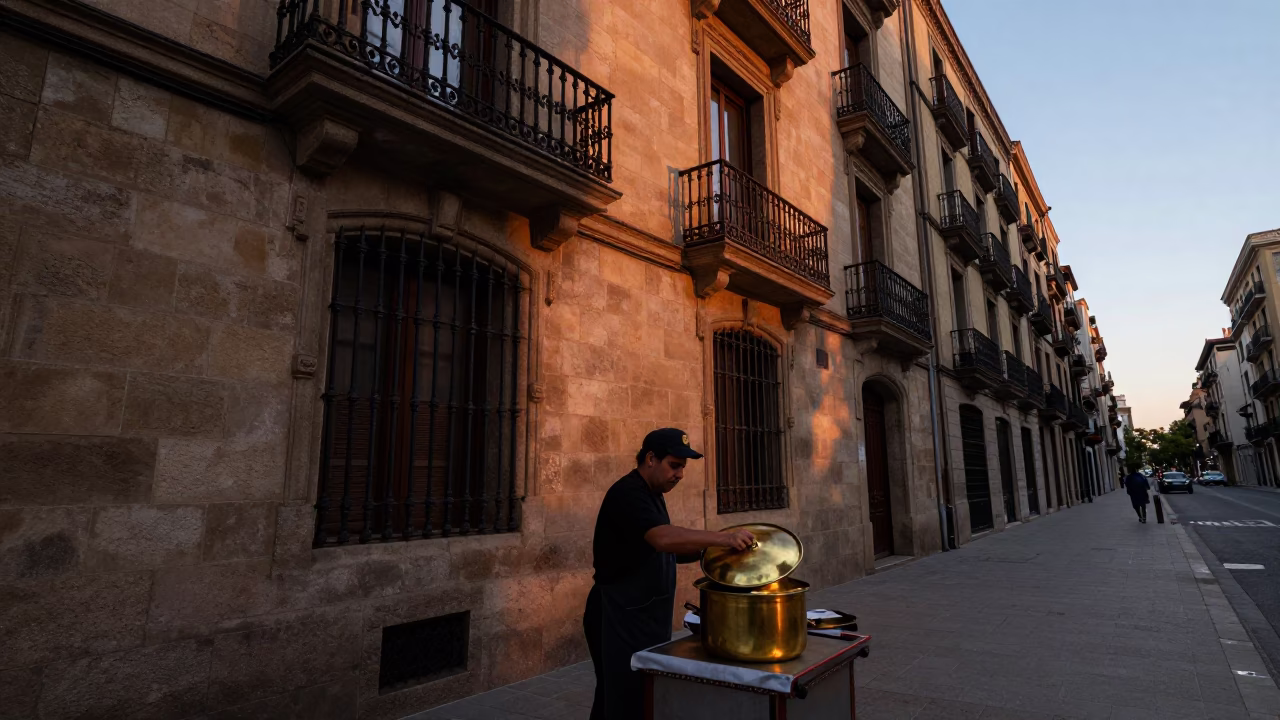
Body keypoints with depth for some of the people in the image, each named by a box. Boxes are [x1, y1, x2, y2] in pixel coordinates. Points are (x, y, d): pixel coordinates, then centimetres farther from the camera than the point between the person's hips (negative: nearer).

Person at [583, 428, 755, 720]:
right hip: (619, 621, -10)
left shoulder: (652, 495, 12)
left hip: (643, 619, 10)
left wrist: (705, 551, 1)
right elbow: (663, 538, -36)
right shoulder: (627, 494, -20)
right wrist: (722, 537, -39)